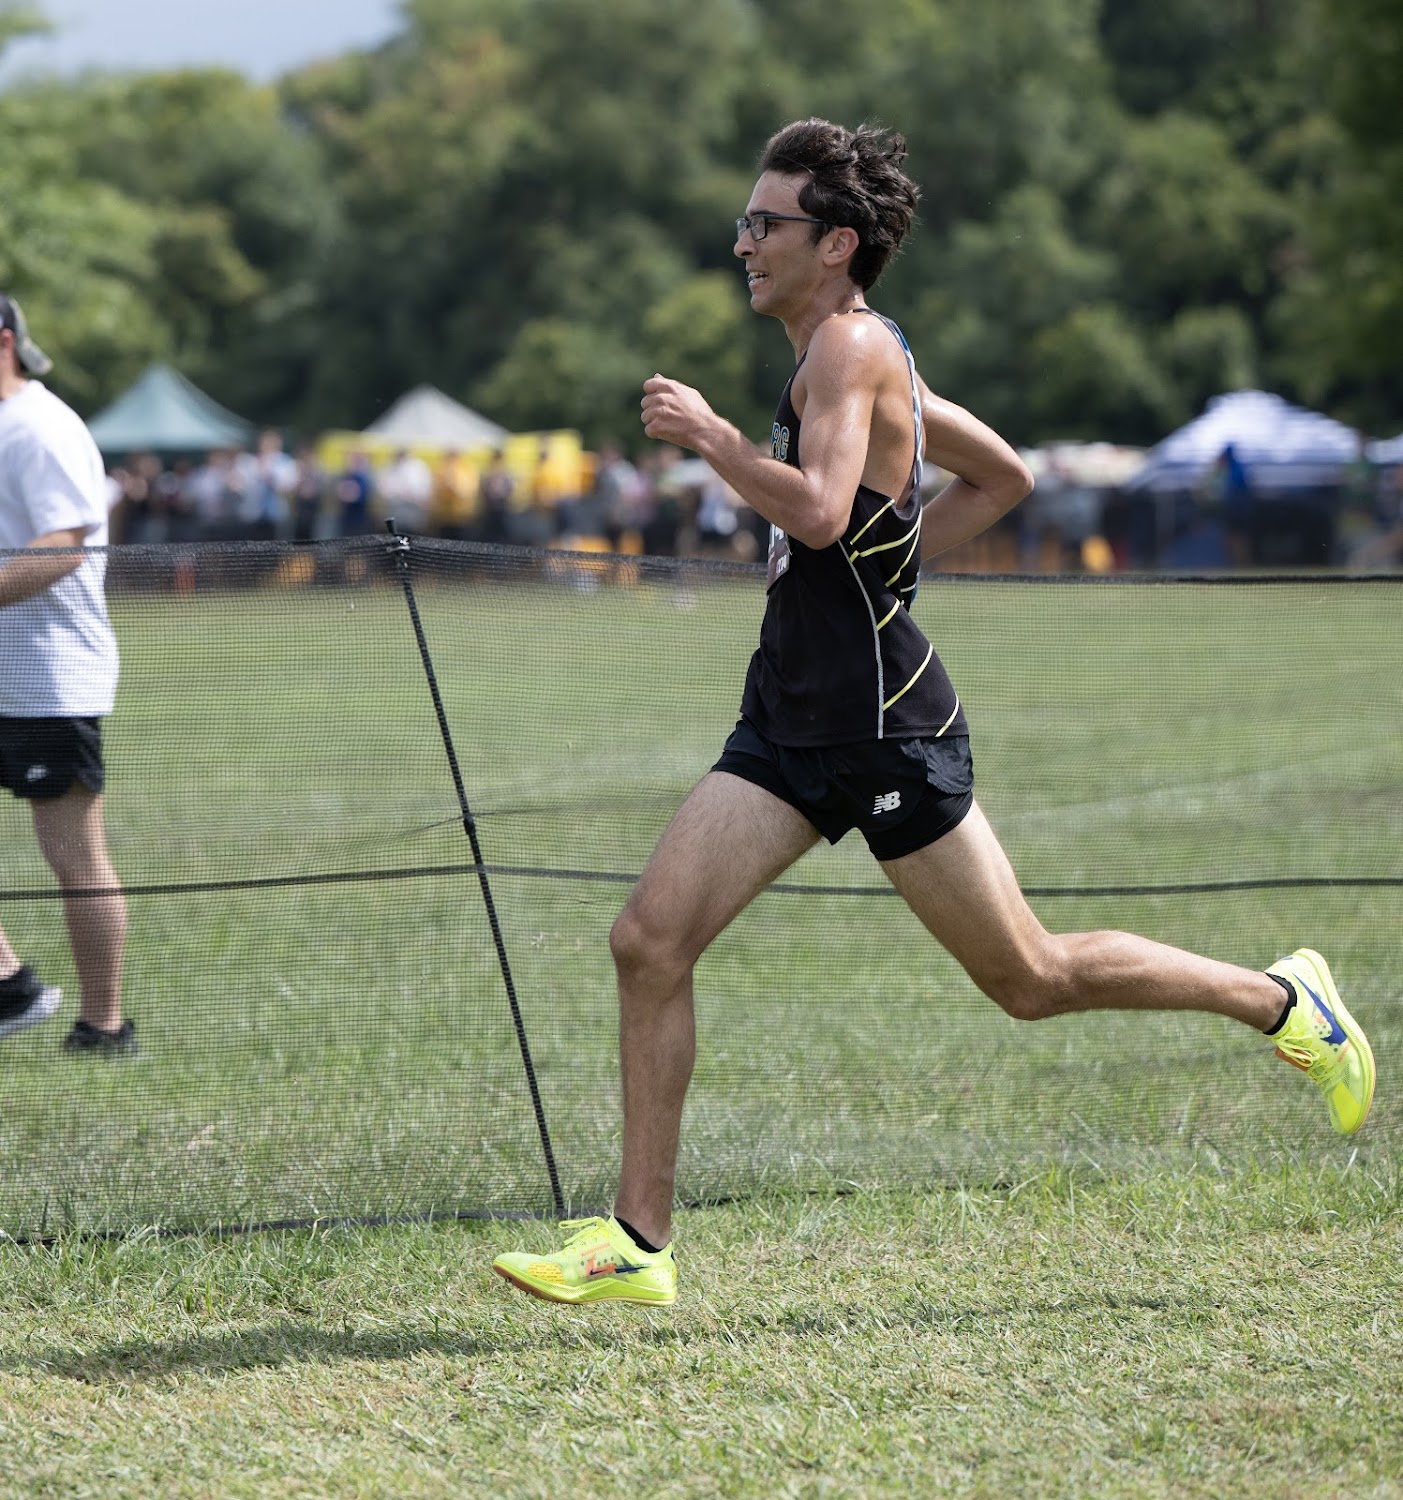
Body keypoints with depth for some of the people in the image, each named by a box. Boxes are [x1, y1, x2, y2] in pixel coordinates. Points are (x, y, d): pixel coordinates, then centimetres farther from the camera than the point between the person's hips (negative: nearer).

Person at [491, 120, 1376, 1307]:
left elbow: (820, 509, -31)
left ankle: (1283, 1002, 23)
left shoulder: (850, 343, -14)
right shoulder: (856, 357, 14)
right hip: (792, 723, 9)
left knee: (1032, 978, 3)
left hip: (887, 729, -9)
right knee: (649, 942, -5)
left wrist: (709, 434, -19)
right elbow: (1003, 476, 25)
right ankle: (639, 1242, -2)